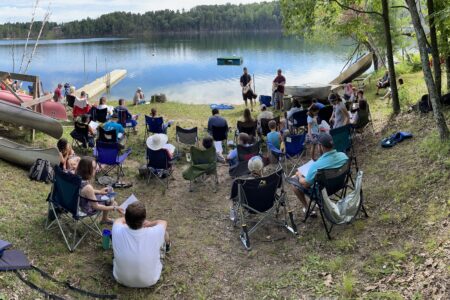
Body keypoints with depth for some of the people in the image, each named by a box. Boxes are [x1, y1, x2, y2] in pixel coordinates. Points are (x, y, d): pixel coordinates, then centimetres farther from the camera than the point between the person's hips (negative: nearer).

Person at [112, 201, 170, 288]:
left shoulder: (118, 231, -28)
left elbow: (119, 220, 0)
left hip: (121, 279, 1)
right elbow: (163, 222, -5)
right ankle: (166, 245, 48)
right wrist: (148, 224, 9)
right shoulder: (154, 233, -32)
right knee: (164, 232, 13)